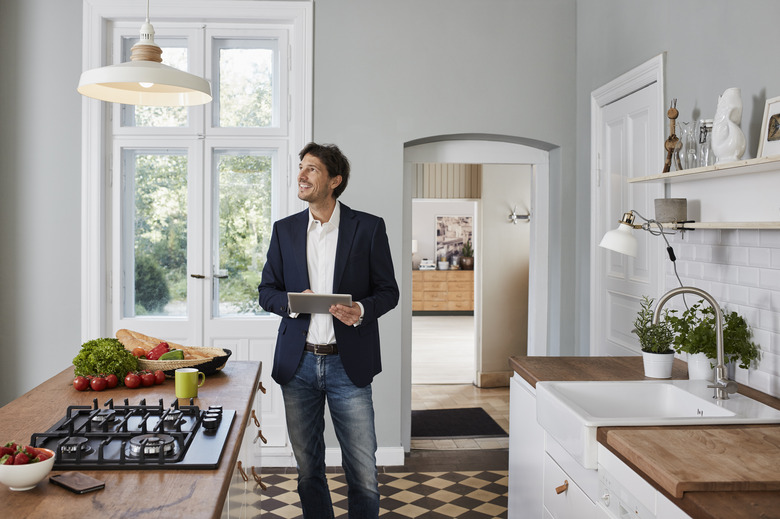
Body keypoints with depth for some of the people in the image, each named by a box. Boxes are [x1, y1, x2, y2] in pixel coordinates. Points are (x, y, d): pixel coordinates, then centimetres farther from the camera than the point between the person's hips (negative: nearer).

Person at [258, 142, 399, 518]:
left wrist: (361, 310, -18)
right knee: (308, 469, 14)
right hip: (298, 363, 3)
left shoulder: (369, 228, -1)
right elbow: (267, 291, 11)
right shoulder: (285, 230, 8)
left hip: (348, 364, -3)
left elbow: (388, 291, 3)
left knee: (364, 476, 2)